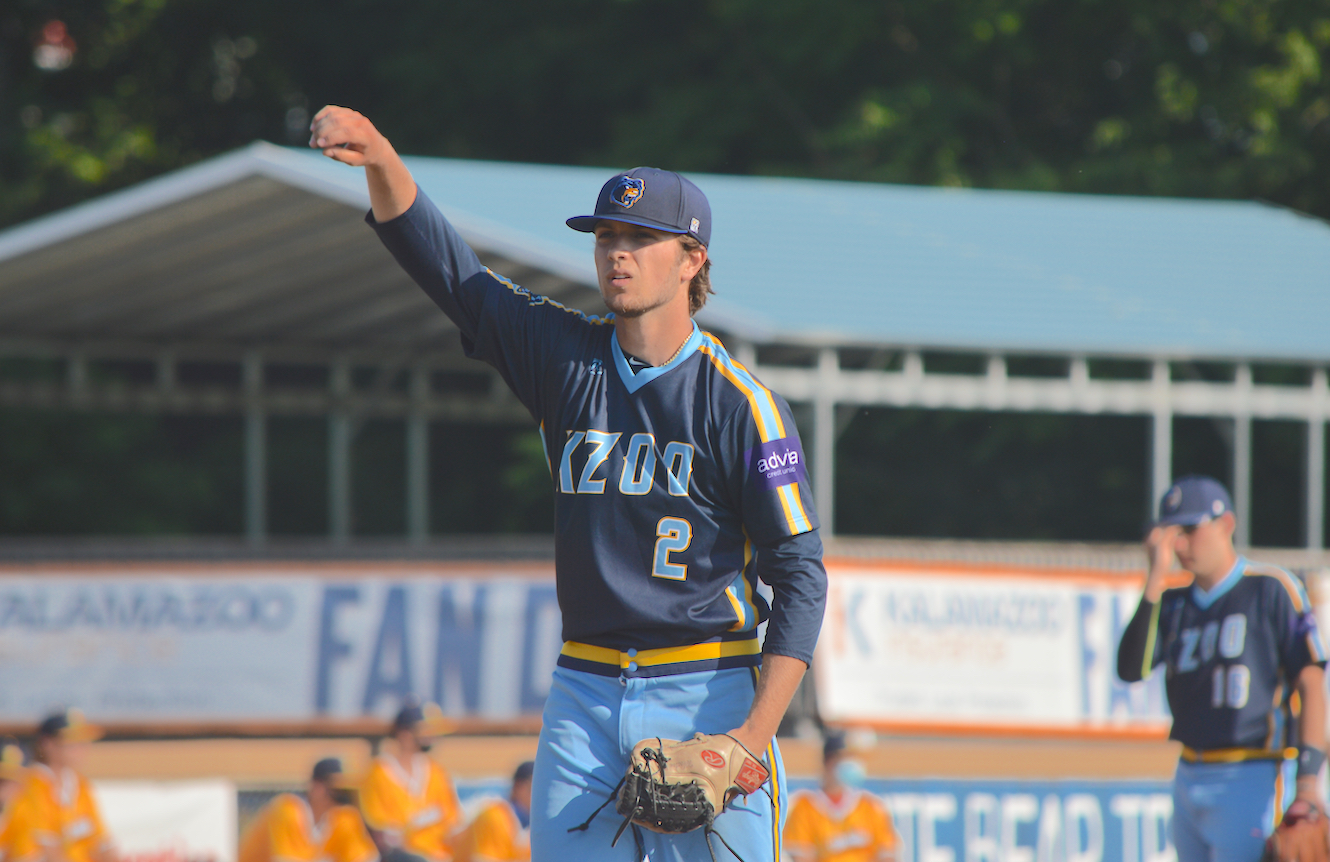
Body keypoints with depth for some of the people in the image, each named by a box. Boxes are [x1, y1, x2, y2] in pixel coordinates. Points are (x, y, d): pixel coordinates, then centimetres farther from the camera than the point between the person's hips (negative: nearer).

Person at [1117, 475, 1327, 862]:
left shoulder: (1271, 590, -4)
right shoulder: (1174, 605, 13)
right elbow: (1130, 669, -2)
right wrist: (1156, 580, -5)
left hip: (1251, 782, -7)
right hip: (1189, 781, 7)